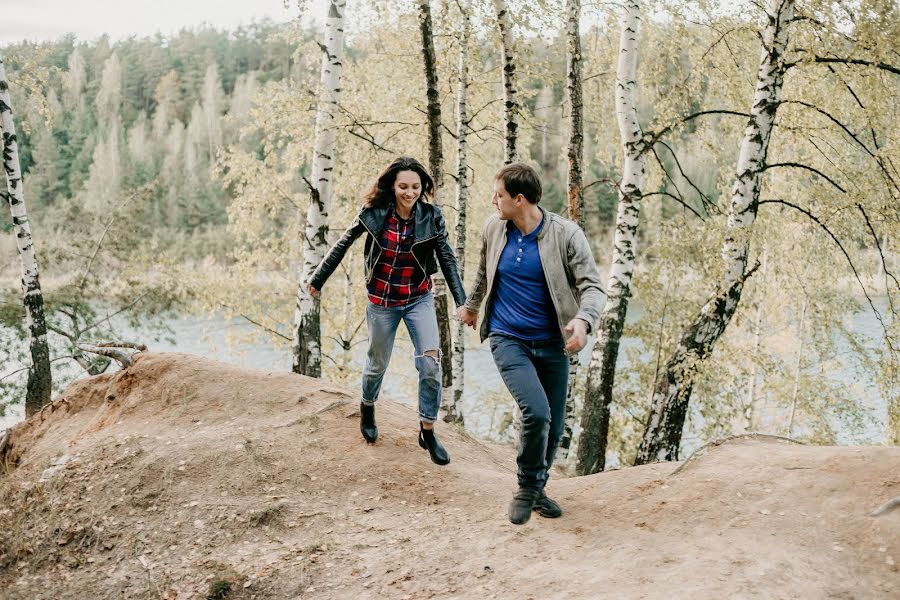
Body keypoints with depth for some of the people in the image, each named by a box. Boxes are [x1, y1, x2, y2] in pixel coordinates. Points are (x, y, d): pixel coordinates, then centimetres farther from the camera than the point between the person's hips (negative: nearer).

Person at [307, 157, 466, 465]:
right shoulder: (374, 214, -14)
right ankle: (367, 408, 48)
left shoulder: (431, 216, -12)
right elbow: (342, 245, -1)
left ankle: (428, 432, 2)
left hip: (419, 299, 0)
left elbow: (446, 259, -8)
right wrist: (317, 279, 7)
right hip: (382, 301, 0)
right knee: (378, 364, 15)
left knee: (431, 364, -14)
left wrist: (463, 302, -14)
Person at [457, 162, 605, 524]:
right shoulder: (494, 229, -2)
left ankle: (537, 488, 33)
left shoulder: (566, 234, -12)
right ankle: (528, 486, 4)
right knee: (536, 412, -21)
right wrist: (471, 306, 34)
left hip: (551, 343, 1)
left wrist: (583, 320, -34)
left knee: (554, 425, 8)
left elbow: (593, 287, -13)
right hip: (508, 340, 0)